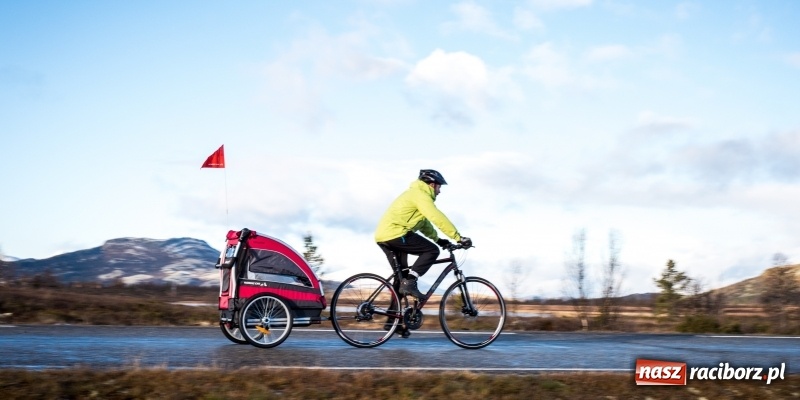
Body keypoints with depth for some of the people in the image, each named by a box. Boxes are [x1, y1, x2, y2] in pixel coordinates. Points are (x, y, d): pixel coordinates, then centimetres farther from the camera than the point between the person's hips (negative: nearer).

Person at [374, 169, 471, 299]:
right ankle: (409, 283, -16)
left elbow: (424, 223, 32)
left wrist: (438, 239, 26)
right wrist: (459, 237, -15)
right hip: (395, 234, -10)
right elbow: (438, 218, -16)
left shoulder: (415, 194, 26)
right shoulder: (420, 194, -7)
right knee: (432, 251, -8)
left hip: (383, 236, 10)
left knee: (401, 275, 17)